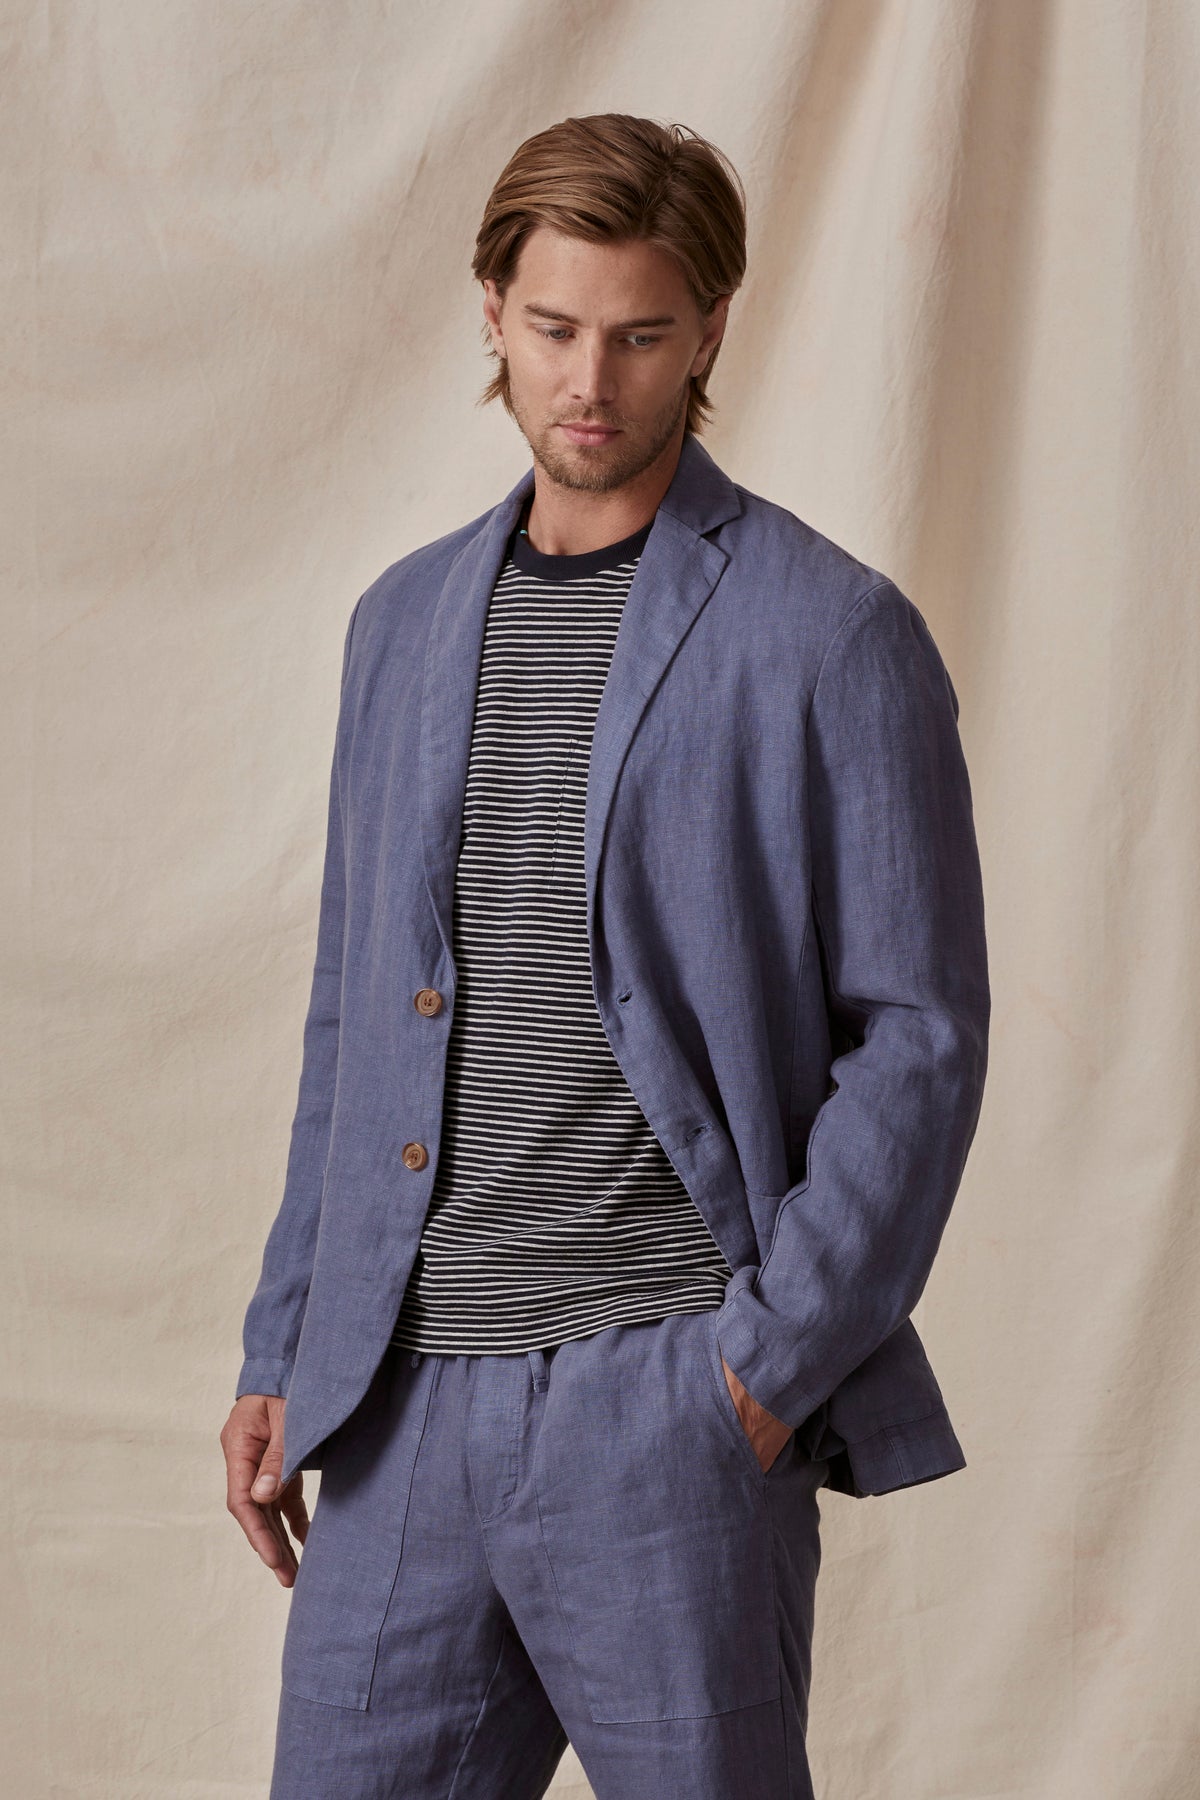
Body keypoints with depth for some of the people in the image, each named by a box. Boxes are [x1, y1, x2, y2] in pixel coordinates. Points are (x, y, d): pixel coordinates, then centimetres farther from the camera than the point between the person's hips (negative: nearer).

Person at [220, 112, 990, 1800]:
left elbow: (920, 1032, -5)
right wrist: (283, 1352, 13)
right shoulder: (407, 620, 13)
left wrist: (779, 1357, -13)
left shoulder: (833, 633, -3)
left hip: (670, 1403, -5)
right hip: (407, 1404, 5)